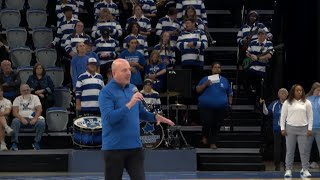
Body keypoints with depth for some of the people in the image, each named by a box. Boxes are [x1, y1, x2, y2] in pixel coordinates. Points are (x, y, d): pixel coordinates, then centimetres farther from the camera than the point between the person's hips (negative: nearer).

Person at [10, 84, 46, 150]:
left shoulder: (35, 97, 14)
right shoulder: (17, 99, 14)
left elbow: (39, 109, 0)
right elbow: (14, 112, 1)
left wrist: (35, 118, -19)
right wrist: (21, 118, -19)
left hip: (33, 119, 0)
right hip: (21, 118, 0)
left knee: (42, 122, -31)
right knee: (15, 121, -34)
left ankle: (36, 142, -19)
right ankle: (14, 143, -34)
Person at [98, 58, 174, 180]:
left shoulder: (133, 89, 10)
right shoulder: (106, 92, -10)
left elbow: (141, 113, 23)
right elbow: (109, 118, -22)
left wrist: (155, 117, 4)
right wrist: (129, 105, -27)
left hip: (135, 146, 5)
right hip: (114, 147, -5)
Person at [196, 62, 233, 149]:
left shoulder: (224, 80, 13)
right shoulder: (206, 79, 7)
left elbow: (230, 93, 19)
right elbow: (198, 90, 2)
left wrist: (230, 103, 9)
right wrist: (205, 84, -12)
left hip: (220, 107, 2)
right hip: (206, 106, -2)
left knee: (216, 125, 0)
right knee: (207, 123, -9)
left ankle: (213, 143, 11)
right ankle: (204, 136, 20)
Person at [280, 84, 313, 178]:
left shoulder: (307, 103, 4)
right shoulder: (287, 103, 3)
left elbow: (310, 116, 6)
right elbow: (283, 116, 5)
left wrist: (310, 128, -1)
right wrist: (282, 128, 0)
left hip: (303, 129, 0)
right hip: (290, 128, 0)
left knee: (304, 150, 1)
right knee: (290, 150, 2)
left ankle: (305, 169, 7)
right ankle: (288, 170, 6)